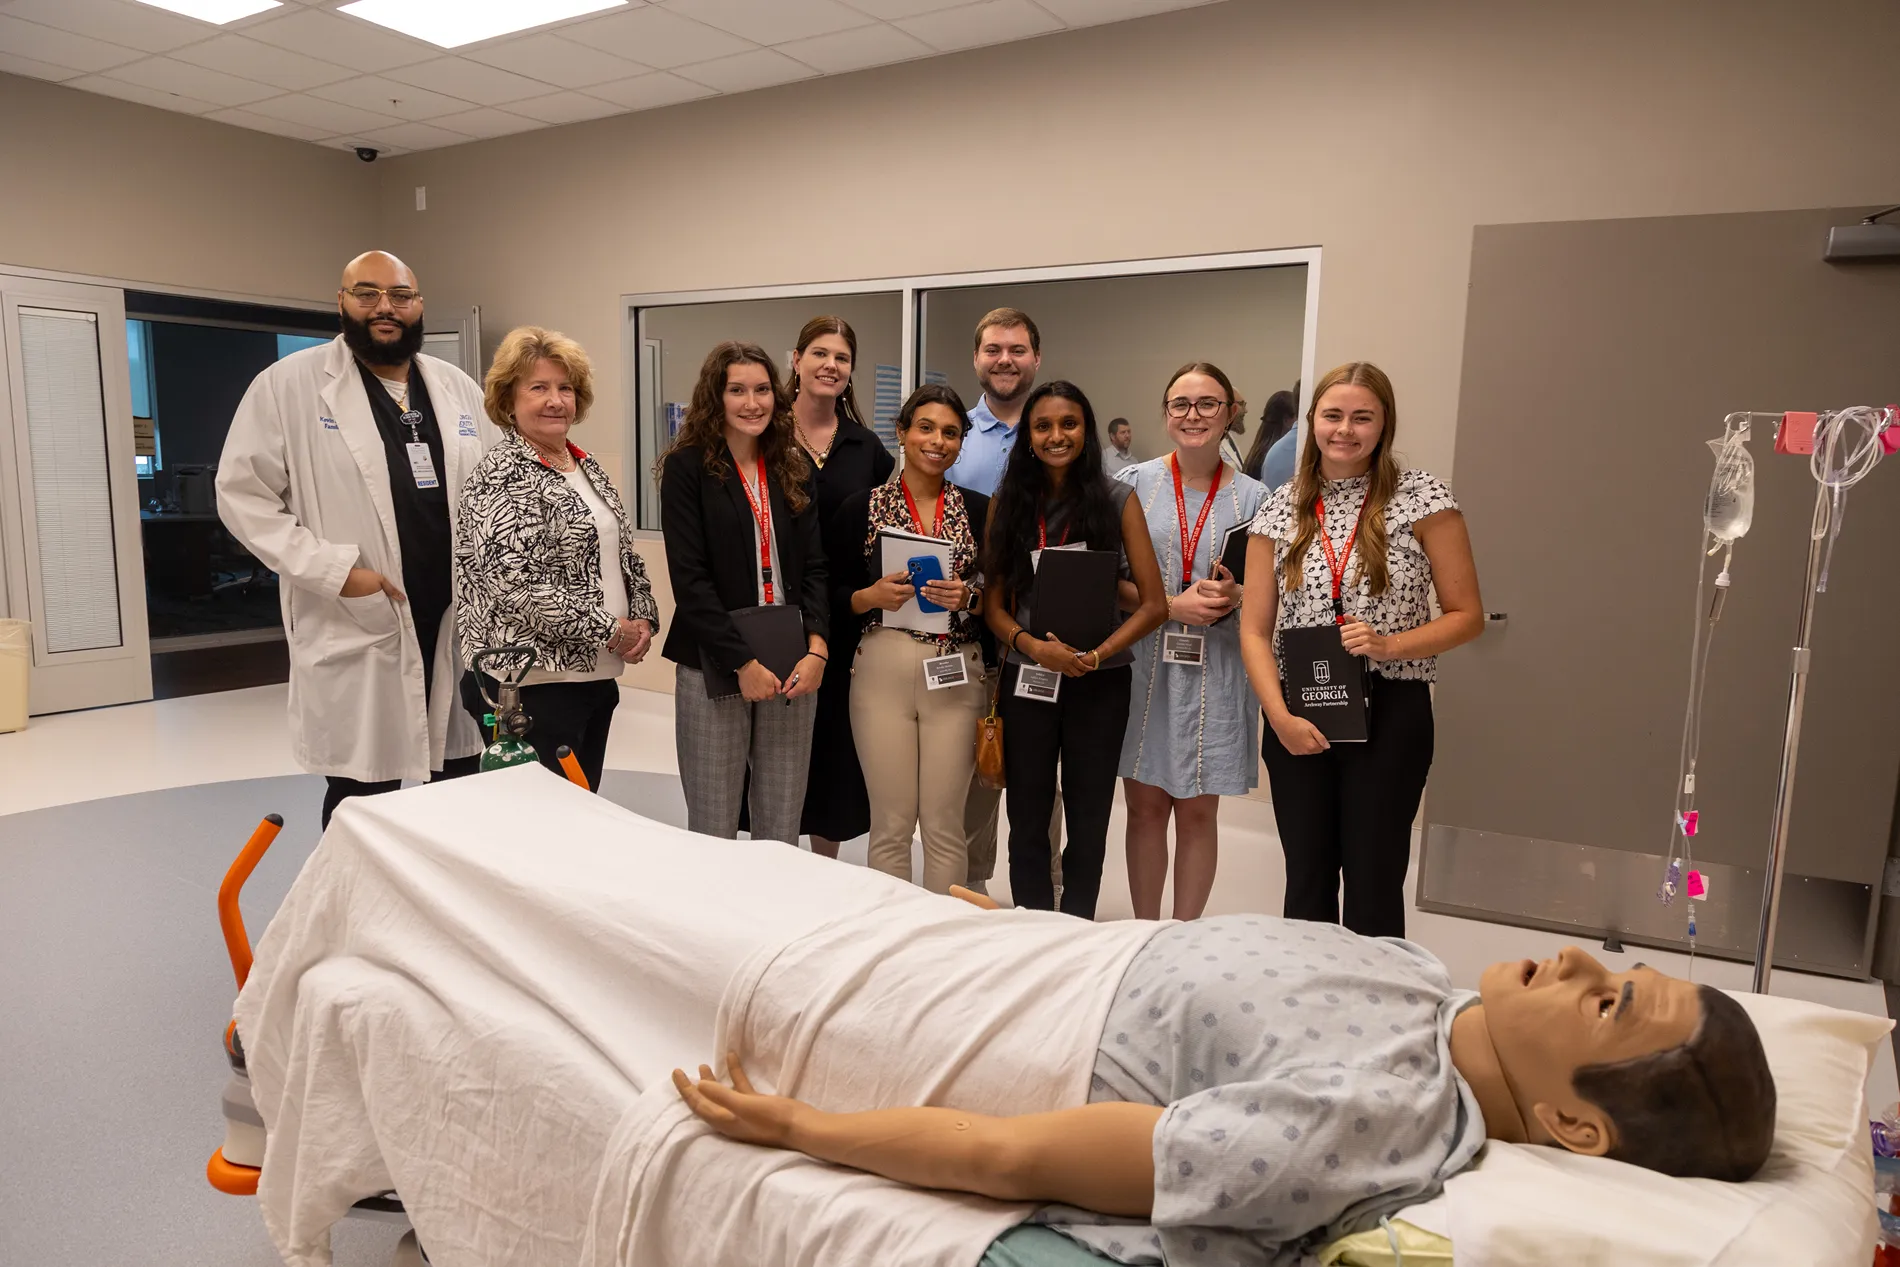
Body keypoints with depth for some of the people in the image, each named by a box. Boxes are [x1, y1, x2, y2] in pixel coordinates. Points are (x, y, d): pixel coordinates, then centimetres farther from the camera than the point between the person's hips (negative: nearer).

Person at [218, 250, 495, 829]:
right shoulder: (289, 383, -2)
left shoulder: (459, 388, 11)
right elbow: (243, 495, -4)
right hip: (357, 630, -4)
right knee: (362, 803, 3)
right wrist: (332, 569, -13)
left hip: (460, 623, 4)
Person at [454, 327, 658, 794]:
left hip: (597, 675, 8)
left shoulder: (588, 467, 13)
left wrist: (642, 618, 0)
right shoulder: (501, 475, -11)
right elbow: (514, 582, -21)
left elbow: (624, 553, 18)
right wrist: (610, 630, -16)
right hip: (531, 680, -8)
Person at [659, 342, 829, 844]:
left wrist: (816, 649, -8)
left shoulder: (793, 469, 11)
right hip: (713, 668, -4)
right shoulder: (687, 467, -2)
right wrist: (743, 663, -14)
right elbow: (689, 577, -9)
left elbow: (814, 567, 7)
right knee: (713, 829, 3)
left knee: (781, 832, 8)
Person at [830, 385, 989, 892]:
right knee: (891, 822, 4)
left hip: (956, 674, 1)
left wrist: (969, 598, -11)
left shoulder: (979, 510, 7)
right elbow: (831, 595, 6)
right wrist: (872, 596, -13)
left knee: (944, 823, 5)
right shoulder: (861, 507, 4)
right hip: (882, 671, -1)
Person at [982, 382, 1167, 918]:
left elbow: (1153, 604, -4)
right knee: (1027, 819, 10)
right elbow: (994, 603, 3)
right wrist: (1033, 646, -16)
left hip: (1100, 681, -1)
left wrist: (1095, 655, -17)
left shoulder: (1117, 500, -1)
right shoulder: (1008, 503, 4)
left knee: (1088, 818, 11)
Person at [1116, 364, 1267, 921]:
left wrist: (1234, 597, -14)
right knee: (1144, 806, 6)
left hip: (1215, 674, 0)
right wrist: (1173, 606, -14)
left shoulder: (1252, 498, 5)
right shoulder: (1134, 483, 3)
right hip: (1142, 665, 0)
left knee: (1198, 812, 7)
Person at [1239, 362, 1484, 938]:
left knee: (1373, 885, 3)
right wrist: (1280, 717, -10)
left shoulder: (1423, 499, -3)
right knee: (1306, 882, 12)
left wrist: (1389, 645, -18)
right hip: (1298, 718, 3)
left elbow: (1467, 616, -1)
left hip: (1389, 714, -2)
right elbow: (1255, 630, 2)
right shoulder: (1279, 510, 4)